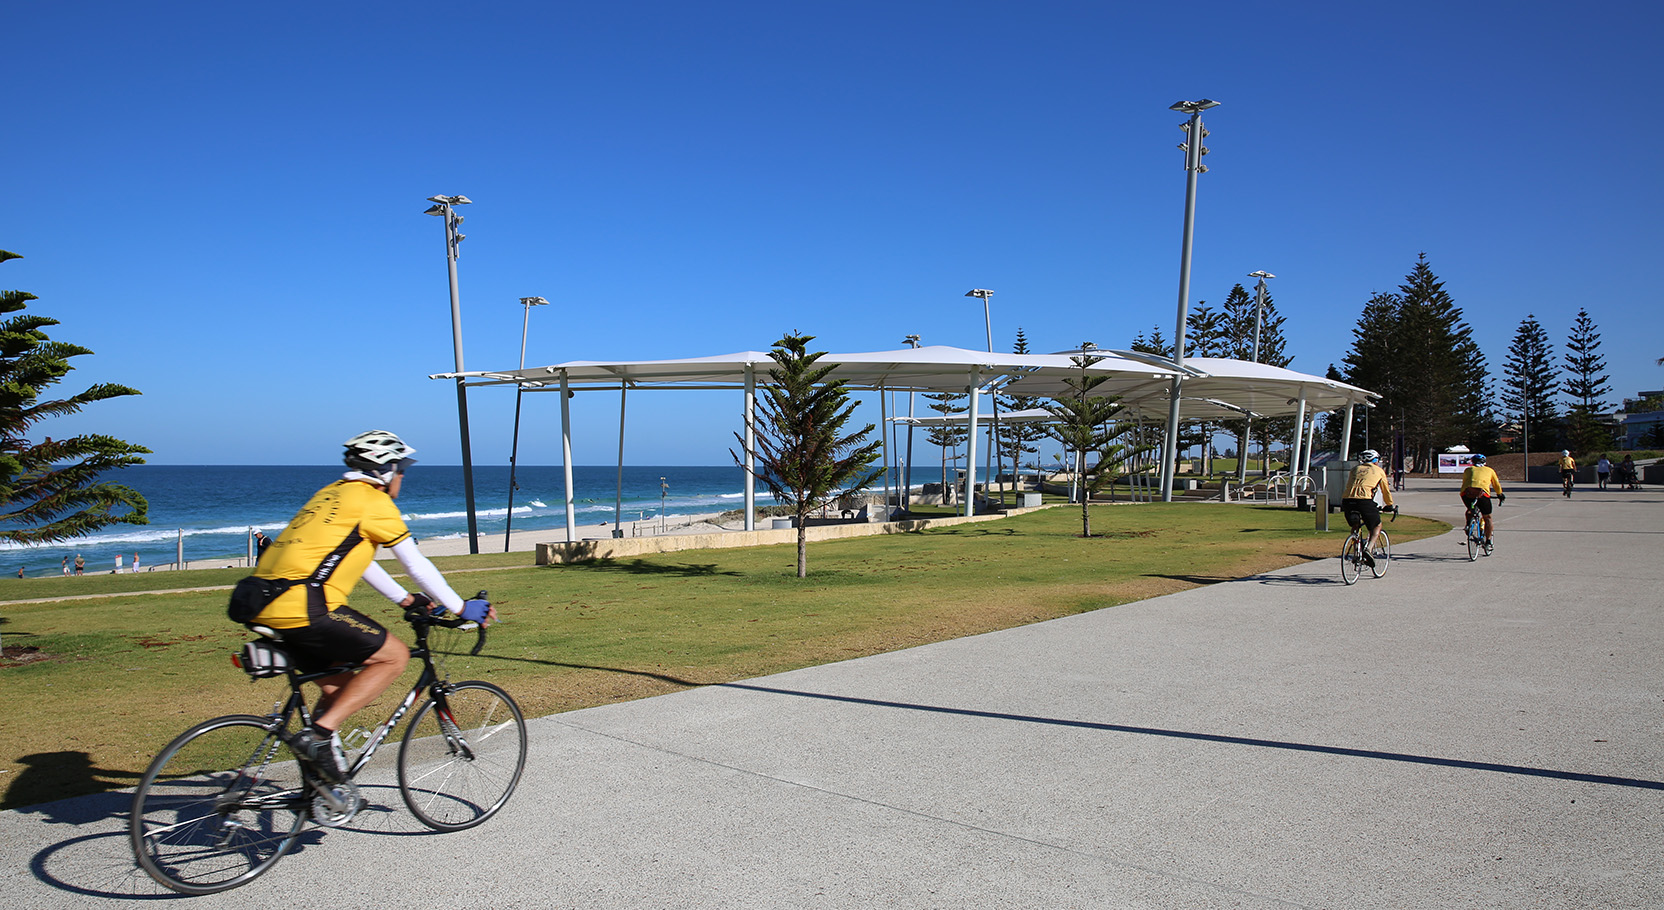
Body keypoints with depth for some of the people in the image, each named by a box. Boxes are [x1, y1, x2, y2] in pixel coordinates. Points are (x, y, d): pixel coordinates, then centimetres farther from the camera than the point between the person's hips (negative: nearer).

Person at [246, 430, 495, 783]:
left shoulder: (333, 493, 24)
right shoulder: (373, 500, -3)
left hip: (265, 606, 9)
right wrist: (461, 608, 10)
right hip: (303, 608, -9)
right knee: (394, 656, -1)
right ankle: (320, 732, -10)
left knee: (339, 687, 19)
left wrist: (406, 599, 39)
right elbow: (416, 564, 0)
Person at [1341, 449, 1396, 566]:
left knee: (1354, 526, 28)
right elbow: (1386, 491, 30)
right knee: (1377, 527, 16)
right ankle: (1369, 549, -8)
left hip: (1347, 500, 4)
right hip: (1364, 501, -3)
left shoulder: (1355, 469, 28)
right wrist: (1390, 505, 45)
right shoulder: (1379, 471, 21)